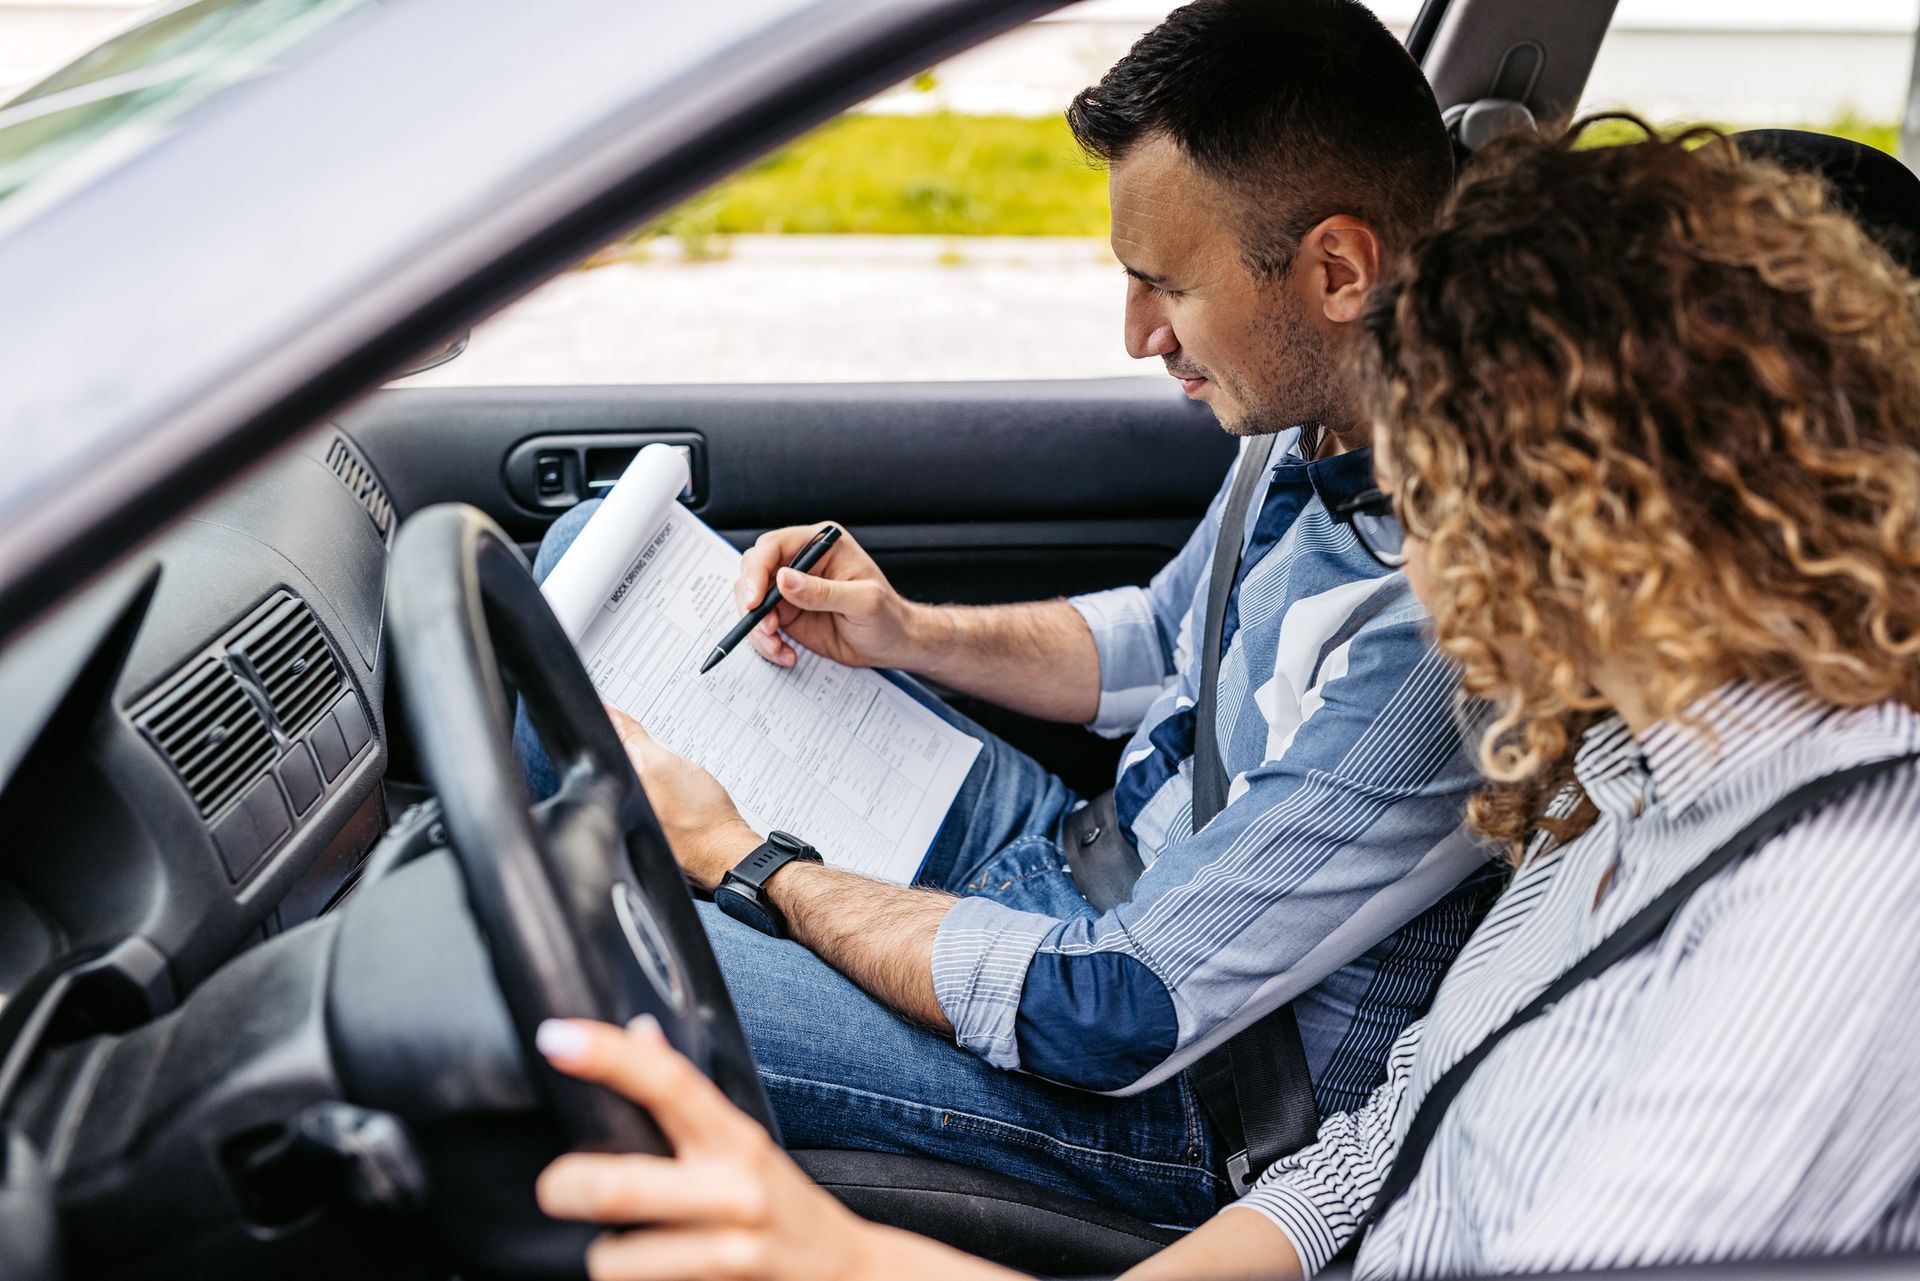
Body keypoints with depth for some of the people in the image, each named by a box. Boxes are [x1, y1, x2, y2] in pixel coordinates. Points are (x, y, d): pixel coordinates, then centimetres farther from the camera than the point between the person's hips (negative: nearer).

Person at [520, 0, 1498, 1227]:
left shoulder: (1442, 624, -33)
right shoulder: (1329, 419, -4)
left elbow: (1113, 1019, -28)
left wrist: (743, 861, -19)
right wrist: (911, 633, 0)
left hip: (1152, 1089, -8)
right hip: (1075, 855, 9)